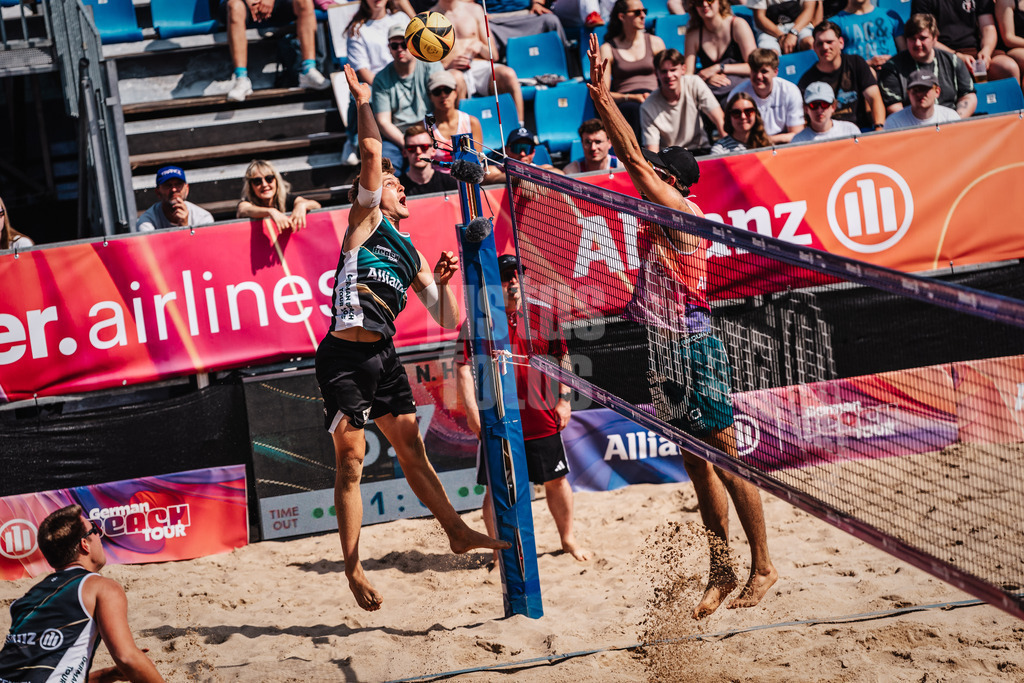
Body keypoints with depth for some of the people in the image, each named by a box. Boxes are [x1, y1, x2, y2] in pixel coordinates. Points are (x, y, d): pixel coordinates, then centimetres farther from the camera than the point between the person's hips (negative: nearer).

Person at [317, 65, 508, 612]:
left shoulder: (412, 255, 21)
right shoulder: (365, 220, 5)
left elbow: (448, 320, 20)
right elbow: (371, 155, -6)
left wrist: (443, 282, 3)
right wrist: (364, 100, 0)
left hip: (384, 356, 6)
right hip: (344, 357, -6)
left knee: (412, 451, 12)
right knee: (350, 462, -5)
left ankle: (457, 531, 20)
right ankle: (353, 569, -2)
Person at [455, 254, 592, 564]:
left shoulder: (544, 314, 5)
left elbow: (562, 357, 12)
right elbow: (463, 366, -6)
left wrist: (564, 399, 5)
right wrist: (471, 410, -14)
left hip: (542, 418, 3)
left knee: (556, 480, 12)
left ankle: (568, 538, 31)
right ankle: (500, 552, 14)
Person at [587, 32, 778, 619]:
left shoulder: (684, 212, -11)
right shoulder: (663, 215, 13)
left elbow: (635, 160, -15)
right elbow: (635, 157, 18)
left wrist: (602, 97, -13)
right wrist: (603, 94, 15)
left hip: (694, 342, -10)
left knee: (727, 460, -6)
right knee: (697, 464, 9)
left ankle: (762, 566, 0)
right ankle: (723, 570, 13)